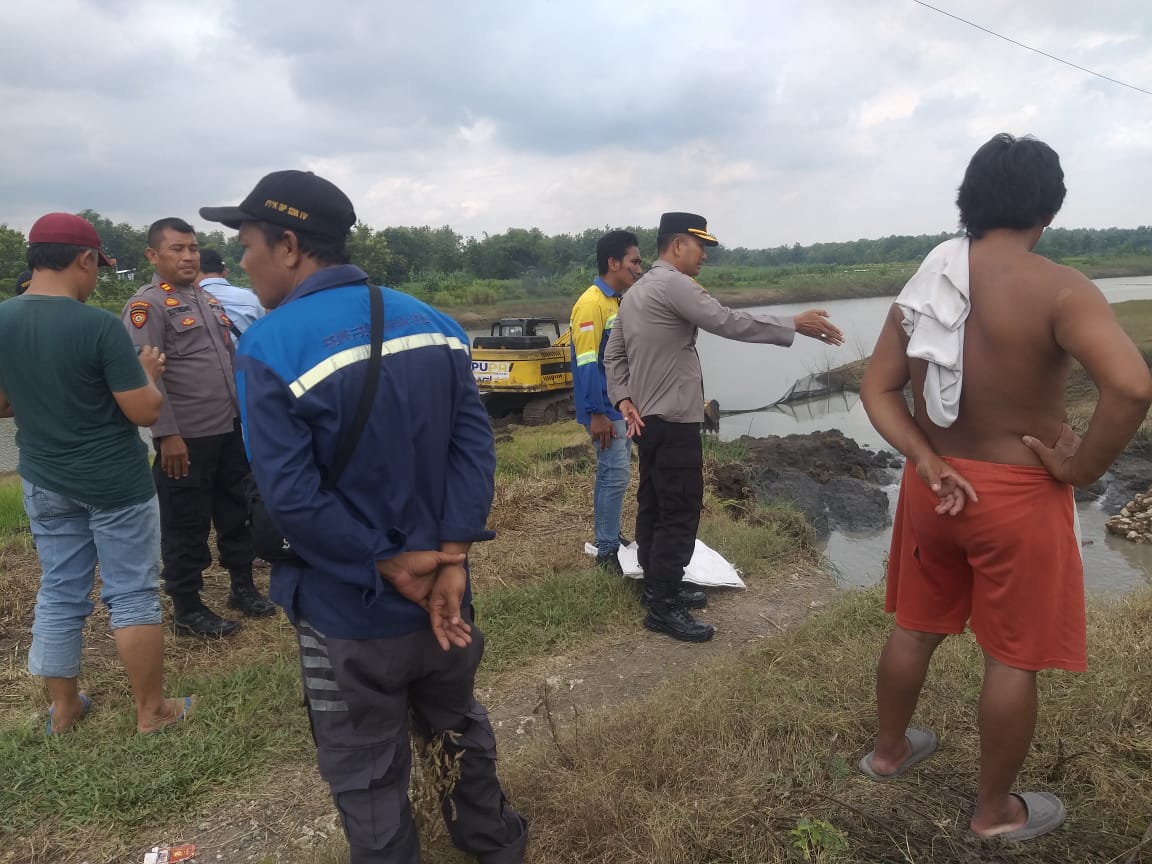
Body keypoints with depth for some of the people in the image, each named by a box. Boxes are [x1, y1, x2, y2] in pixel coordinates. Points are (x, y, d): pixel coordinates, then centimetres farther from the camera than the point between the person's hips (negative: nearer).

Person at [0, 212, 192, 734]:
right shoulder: (99, 325, -21)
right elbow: (146, 412, -19)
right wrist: (145, 373, 0)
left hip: (44, 483, 6)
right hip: (115, 482, -6)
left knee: (58, 595, 17)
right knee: (132, 595, 5)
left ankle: (63, 709, 30)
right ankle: (151, 710, 17)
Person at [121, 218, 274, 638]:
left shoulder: (208, 300, 15)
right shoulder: (147, 304, -10)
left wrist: (244, 412, 17)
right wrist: (168, 434, -21)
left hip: (230, 430, 8)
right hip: (187, 438, -8)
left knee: (237, 512, 16)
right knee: (186, 526, 4)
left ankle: (243, 587, 31)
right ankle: (187, 608, 17)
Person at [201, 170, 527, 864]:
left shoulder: (271, 349, -18)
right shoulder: (434, 323, -1)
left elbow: (291, 498, -25)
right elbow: (475, 444, -8)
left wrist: (389, 566, -16)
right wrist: (451, 559, -12)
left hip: (352, 612, -6)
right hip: (440, 592, 6)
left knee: (367, 775, 16)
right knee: (459, 726, 28)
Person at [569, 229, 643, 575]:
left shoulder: (619, 301, 11)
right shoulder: (592, 303, -16)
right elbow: (586, 364, -20)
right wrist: (597, 414, -21)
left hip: (622, 404, 9)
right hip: (605, 408, -9)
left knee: (612, 472, 15)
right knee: (615, 474, -7)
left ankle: (609, 540, 27)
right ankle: (607, 550, 3)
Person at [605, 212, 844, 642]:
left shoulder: (636, 291, 16)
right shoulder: (673, 284, -15)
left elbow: (613, 354, 16)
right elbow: (728, 322, -22)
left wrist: (623, 399, 7)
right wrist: (794, 325, -16)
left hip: (648, 419, 10)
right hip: (673, 422, -10)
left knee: (655, 507, 16)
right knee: (679, 514, -4)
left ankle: (659, 588, 27)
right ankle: (662, 607, 3)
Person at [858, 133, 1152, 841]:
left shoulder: (923, 287, 0)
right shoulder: (1056, 290, -19)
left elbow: (878, 390, 0)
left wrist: (928, 463, -6)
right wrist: (1082, 467, -18)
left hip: (936, 486, 6)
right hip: (1019, 497, -6)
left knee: (916, 628, 23)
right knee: (1013, 659, 12)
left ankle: (889, 750, 44)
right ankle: (996, 811, 31)